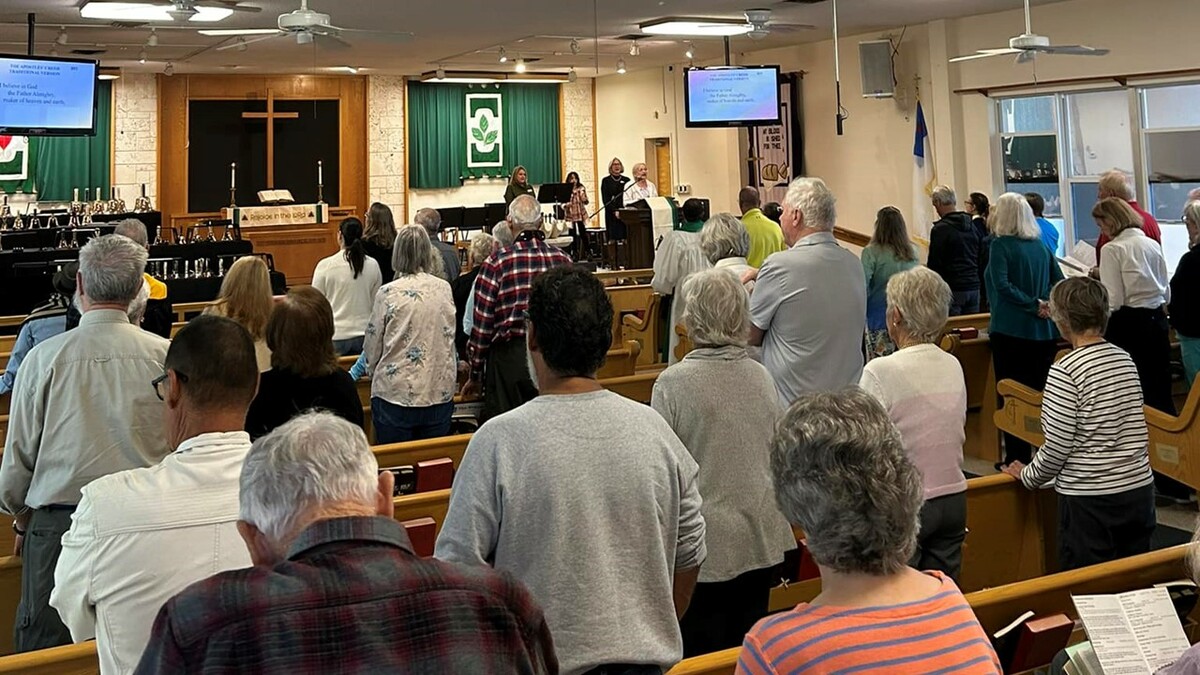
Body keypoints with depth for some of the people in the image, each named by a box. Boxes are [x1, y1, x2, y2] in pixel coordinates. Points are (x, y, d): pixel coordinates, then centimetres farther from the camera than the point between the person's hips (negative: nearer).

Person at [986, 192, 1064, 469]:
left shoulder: (1000, 244, -8)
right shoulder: (1041, 245, 10)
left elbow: (1002, 284, -19)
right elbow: (1059, 280, 6)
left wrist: (1034, 304, -14)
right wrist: (1043, 302, -6)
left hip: (1011, 329, -6)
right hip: (1044, 330, 6)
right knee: (1040, 392, 12)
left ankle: (1017, 457, 1)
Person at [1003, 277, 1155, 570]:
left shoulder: (1066, 370, -15)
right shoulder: (1125, 359, 5)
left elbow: (1057, 447, -13)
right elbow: (1135, 431, 14)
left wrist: (1028, 476, 4)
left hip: (1090, 502, -7)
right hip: (1139, 489, 7)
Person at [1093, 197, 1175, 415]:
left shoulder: (1113, 249, -11)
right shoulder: (1153, 245, 9)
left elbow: (1113, 302, -16)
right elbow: (1166, 294, 15)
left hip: (1129, 324, -7)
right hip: (1158, 321, 7)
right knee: (1161, 390, 12)